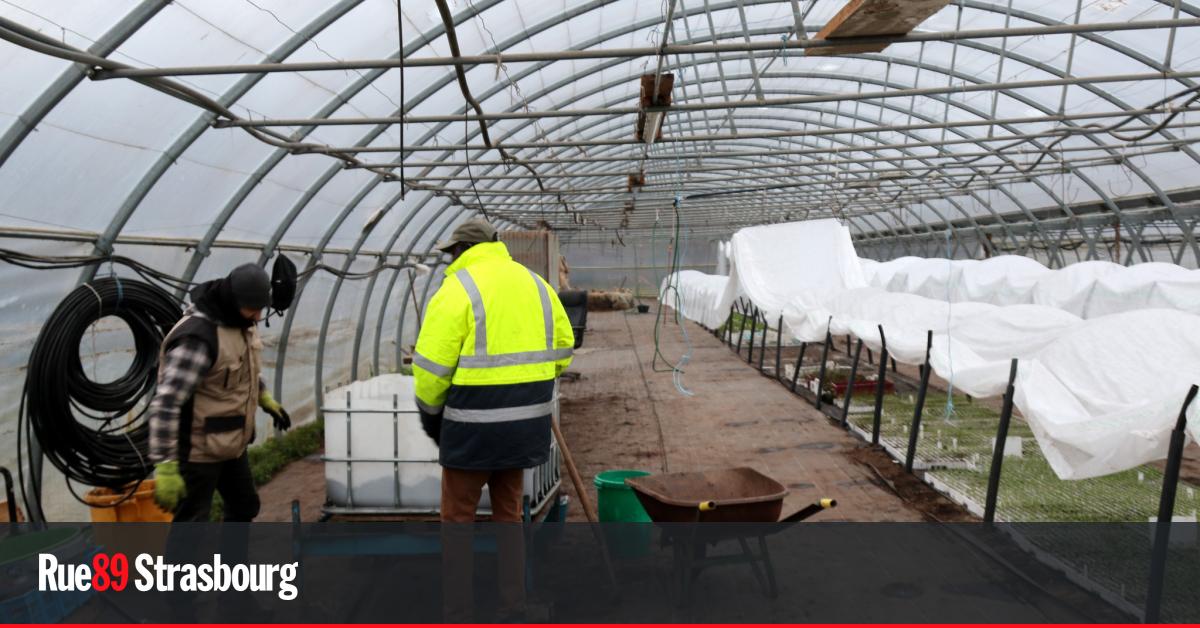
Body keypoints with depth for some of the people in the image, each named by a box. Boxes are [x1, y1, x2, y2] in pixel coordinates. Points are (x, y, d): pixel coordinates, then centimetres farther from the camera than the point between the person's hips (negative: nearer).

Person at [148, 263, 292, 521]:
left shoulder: (240, 321, 0)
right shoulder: (197, 336, -28)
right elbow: (165, 405, -31)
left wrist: (265, 398, 20)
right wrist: (165, 466, -33)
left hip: (230, 443, 9)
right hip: (198, 449, -9)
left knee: (244, 507, 23)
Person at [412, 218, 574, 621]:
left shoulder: (457, 288, -10)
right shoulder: (534, 282, 10)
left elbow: (432, 368, -12)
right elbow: (561, 350, 13)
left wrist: (429, 413, 4)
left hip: (475, 423, -6)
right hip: (526, 421, 6)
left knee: (458, 517, 10)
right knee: (508, 512, 20)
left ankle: (457, 613, 17)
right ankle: (512, 606, 29)